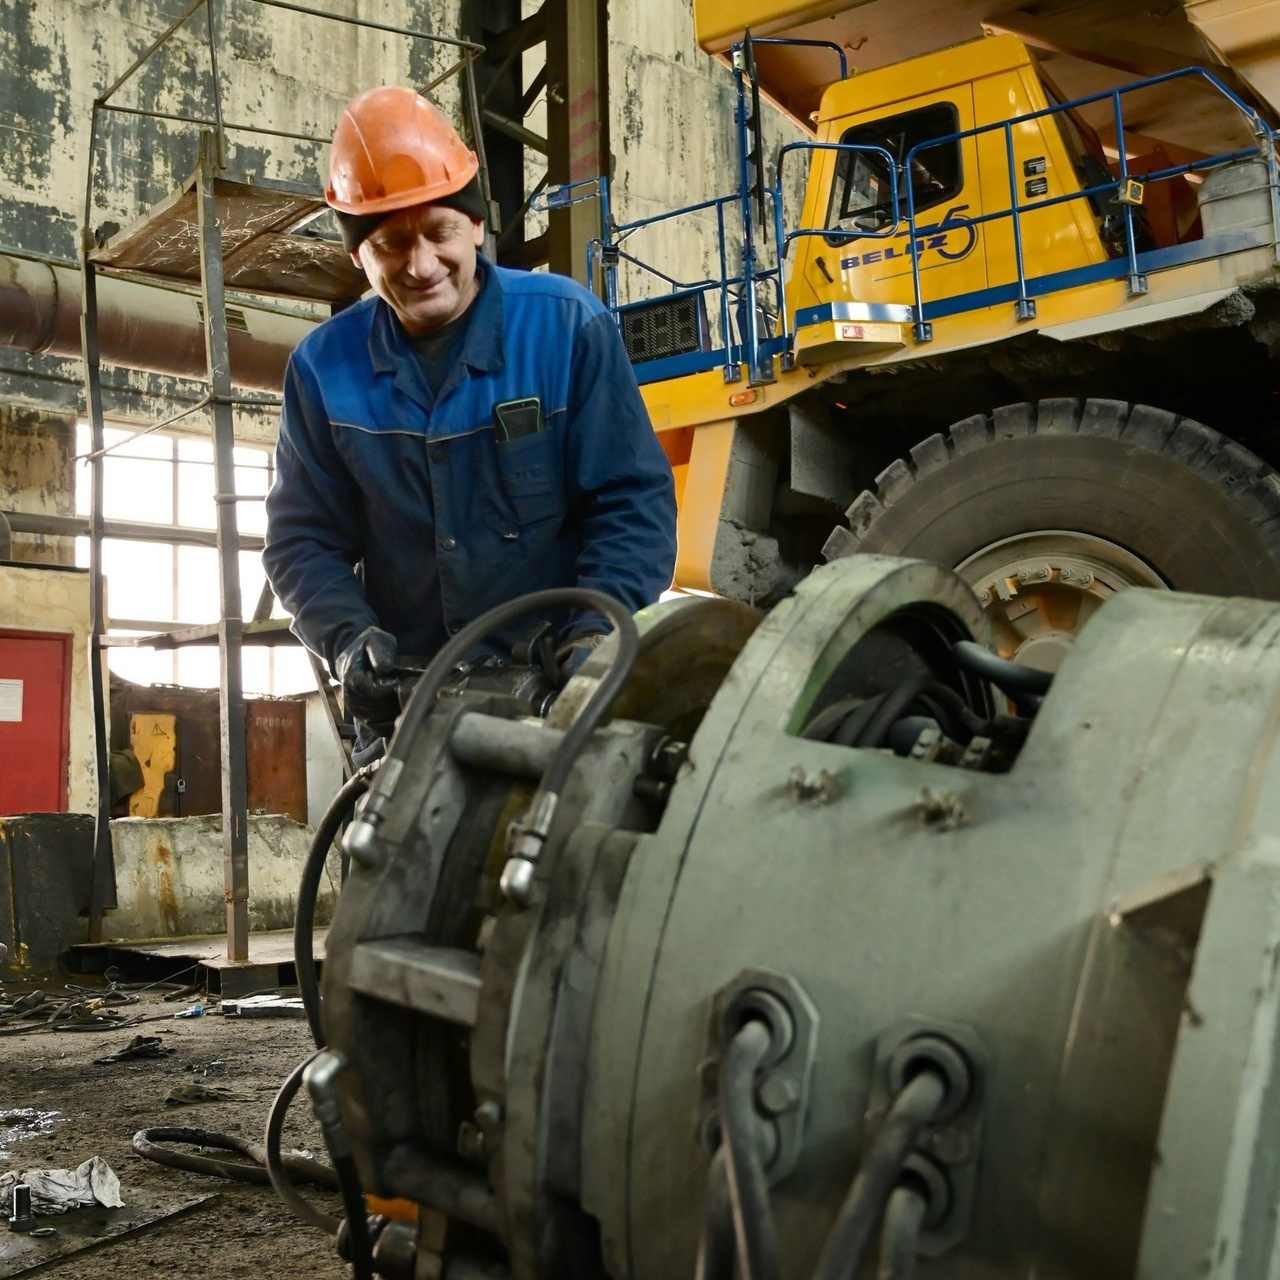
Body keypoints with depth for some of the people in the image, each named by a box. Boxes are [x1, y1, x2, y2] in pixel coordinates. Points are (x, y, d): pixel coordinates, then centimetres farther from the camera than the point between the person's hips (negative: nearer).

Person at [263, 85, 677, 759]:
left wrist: (598, 632, -18)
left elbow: (633, 499, -5)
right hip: (404, 707, 2)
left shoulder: (566, 325, -5)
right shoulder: (325, 366, 3)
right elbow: (303, 537, 7)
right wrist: (348, 636, -11)